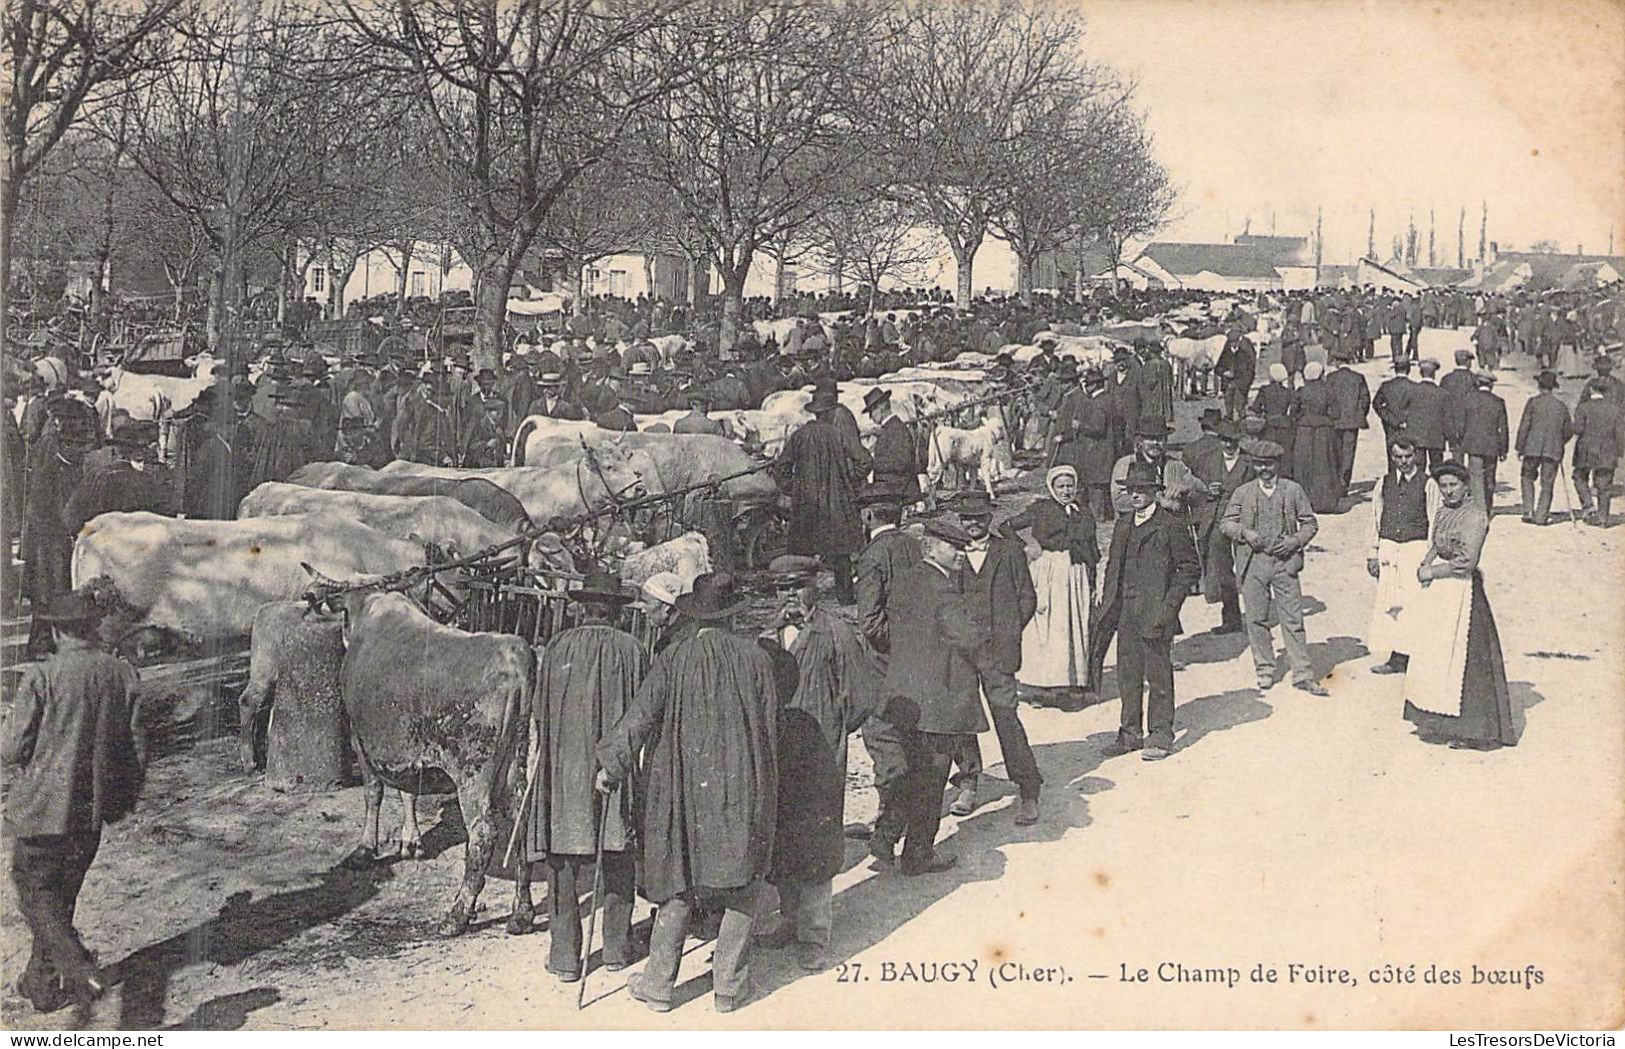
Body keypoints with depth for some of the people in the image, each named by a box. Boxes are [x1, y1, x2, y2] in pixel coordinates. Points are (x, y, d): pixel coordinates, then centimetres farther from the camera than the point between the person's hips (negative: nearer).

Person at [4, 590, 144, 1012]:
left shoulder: (40, 677, -15)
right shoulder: (122, 674, -2)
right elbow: (136, 746, 2)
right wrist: (126, 797, 16)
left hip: (43, 806, -5)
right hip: (92, 810, 5)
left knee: (36, 893, 6)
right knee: (63, 894, 18)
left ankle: (78, 968, -12)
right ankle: (41, 982, 27)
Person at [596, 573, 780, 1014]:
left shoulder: (672, 660, -6)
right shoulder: (756, 659, -3)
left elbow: (640, 717, -8)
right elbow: (771, 725, 2)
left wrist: (611, 766, 4)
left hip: (684, 788, 0)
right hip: (745, 789, 0)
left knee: (679, 884, 12)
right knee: (742, 886, 12)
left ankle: (659, 983, 17)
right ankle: (729, 984, 16)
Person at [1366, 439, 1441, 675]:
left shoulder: (1428, 485, 0)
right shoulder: (1383, 484, 11)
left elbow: (1434, 523, 0)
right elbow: (1375, 520, 14)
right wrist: (1373, 554, 10)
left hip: (1416, 548, -4)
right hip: (1388, 548, 4)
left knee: (1412, 602, -7)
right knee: (1388, 603, 2)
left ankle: (1402, 655, -2)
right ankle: (1397, 657, 9)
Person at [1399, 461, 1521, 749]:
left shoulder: (1474, 516, -15)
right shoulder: (1443, 512, 10)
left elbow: (1467, 562, -20)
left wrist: (1433, 572, -11)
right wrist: (1424, 566, 0)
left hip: (1461, 590, -8)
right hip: (1437, 590, 8)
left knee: (1461, 658, -4)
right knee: (1433, 655, 12)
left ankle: (1470, 729, 5)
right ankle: (1437, 721, 23)